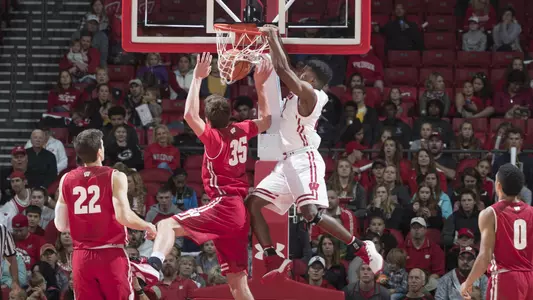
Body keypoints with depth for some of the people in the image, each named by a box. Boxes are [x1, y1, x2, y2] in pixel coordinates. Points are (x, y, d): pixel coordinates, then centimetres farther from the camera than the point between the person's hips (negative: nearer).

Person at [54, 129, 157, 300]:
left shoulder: (66, 180, 5)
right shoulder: (114, 177, -7)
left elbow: (61, 225, 6)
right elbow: (124, 216, -17)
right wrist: (148, 227, 2)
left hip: (82, 257, 3)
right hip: (111, 255, -3)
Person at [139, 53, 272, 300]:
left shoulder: (214, 138, -7)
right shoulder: (241, 132, 10)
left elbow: (190, 115, -20)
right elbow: (266, 121, 29)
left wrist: (198, 78, -14)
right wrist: (260, 85, 28)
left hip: (223, 206, -8)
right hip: (239, 213, 8)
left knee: (167, 225, -23)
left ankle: (154, 265, -51)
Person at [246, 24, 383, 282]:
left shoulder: (308, 94, -10)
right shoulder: (298, 93, 17)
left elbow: (282, 69, -18)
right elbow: (282, 70, 31)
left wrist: (272, 37, -7)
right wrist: (273, 40, 24)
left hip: (304, 159, -10)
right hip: (288, 162, 10)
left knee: (311, 213, -24)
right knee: (252, 203, 2)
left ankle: (362, 248, -13)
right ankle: (274, 261, -2)